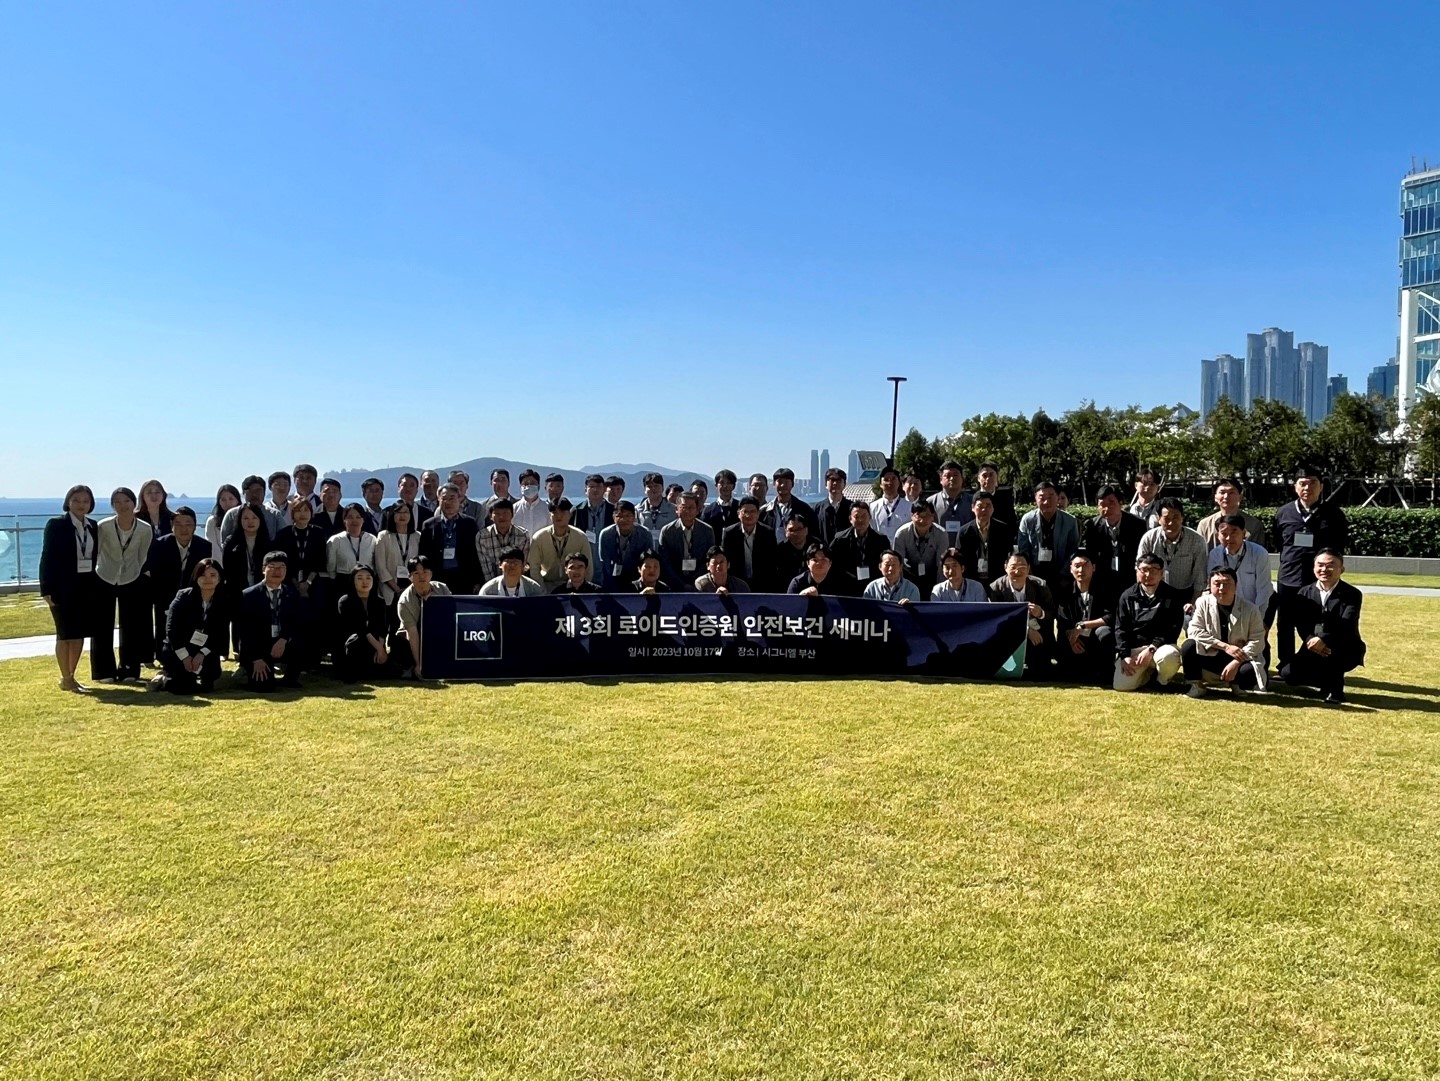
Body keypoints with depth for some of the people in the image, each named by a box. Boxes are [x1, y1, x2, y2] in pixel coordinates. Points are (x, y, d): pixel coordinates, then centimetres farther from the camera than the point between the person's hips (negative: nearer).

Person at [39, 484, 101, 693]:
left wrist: (96, 585, 6)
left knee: (80, 633, 9)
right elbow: (47, 557, -8)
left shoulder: (92, 526, 9)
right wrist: (47, 589, -13)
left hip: (87, 587, 5)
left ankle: (71, 676, 19)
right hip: (63, 587, -5)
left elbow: (94, 556, 10)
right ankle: (66, 679, 8)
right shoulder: (56, 524, -6)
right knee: (65, 634, 1)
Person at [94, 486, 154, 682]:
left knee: (131, 627, 4)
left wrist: (133, 572, 7)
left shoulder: (145, 529, -13)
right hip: (104, 580, -1)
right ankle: (104, 671, 12)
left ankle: (129, 670, 15)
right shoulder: (103, 526, -17)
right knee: (103, 628, 2)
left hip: (131, 581, 1)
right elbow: (94, 553, -4)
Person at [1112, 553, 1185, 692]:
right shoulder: (1127, 596, 8)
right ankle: (1148, 672, 15)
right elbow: (1121, 629, 4)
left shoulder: (1173, 596, 2)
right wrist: (1124, 656, -10)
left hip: (1160, 645, -2)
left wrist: (1151, 649, -17)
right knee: (1121, 686, -20)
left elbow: (1173, 629, -5)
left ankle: (1163, 680, -1)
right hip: (1132, 648, 2)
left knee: (1169, 657, -39)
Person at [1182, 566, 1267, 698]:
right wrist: (1225, 646, -21)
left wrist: (1236, 662, -25)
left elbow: (1257, 641, -11)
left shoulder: (1250, 610, -9)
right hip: (1210, 657, 1)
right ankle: (1196, 685, -6)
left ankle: (1235, 682, 5)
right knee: (1188, 646, -28)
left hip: (1239, 659, -1)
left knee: (1249, 672, -35)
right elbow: (1194, 630, -13)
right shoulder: (1203, 603, -6)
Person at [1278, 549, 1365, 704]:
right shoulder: (1304, 592, 5)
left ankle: (1335, 687, -11)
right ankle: (1328, 681, 11)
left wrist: (1323, 640, -40)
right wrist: (1310, 639, -28)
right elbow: (1300, 623, -5)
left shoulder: (1352, 594, -7)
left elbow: (1346, 626, -22)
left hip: (1345, 652, -4)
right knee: (1288, 674, -17)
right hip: (1314, 650, 4)